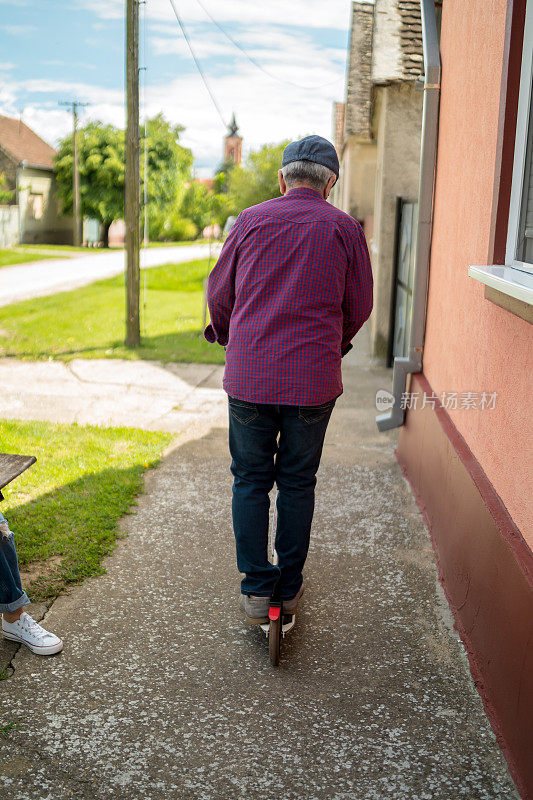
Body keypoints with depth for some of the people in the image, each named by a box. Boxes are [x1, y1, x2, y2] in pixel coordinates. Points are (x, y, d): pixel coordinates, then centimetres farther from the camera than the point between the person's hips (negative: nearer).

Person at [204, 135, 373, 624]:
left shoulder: (250, 221, 3)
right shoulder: (345, 229, 2)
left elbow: (218, 295, 8)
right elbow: (359, 308, 7)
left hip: (249, 376, 0)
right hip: (314, 380, 0)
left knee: (250, 481, 12)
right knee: (298, 483, 13)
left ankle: (256, 590, 16)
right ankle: (290, 588, 23)